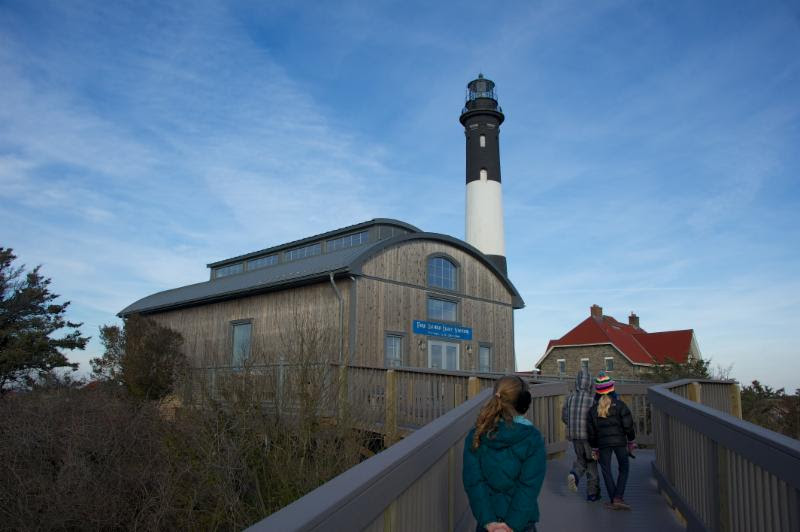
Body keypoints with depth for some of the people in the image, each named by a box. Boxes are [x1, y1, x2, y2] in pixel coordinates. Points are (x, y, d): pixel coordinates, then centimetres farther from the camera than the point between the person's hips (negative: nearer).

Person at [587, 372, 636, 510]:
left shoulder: (593, 409, 1)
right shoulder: (619, 405, -5)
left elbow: (591, 431, 5)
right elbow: (628, 425, -6)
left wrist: (594, 448, 13)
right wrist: (631, 441, 6)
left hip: (603, 443, 1)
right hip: (620, 441, -1)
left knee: (606, 470, 10)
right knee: (623, 469, 10)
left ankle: (613, 500, 11)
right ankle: (618, 498, -1)